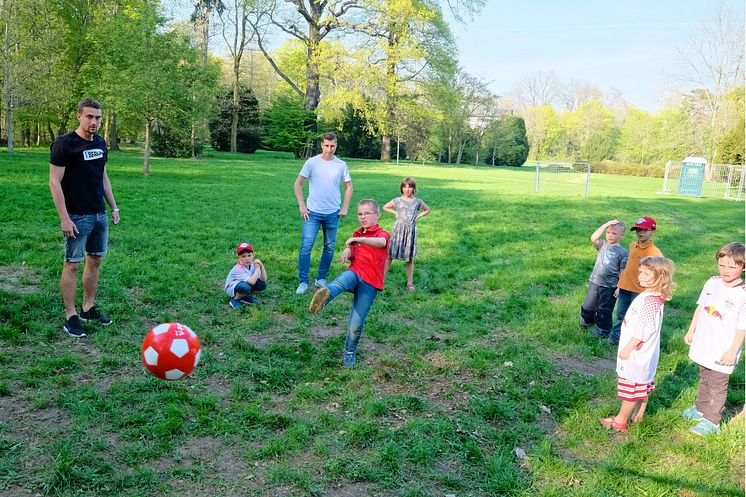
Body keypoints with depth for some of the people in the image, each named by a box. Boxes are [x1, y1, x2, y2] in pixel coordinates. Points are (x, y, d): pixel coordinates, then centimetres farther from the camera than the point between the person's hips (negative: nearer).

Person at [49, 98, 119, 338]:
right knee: (72, 264, -2)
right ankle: (71, 318, 7)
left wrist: (113, 206, 15)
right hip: (78, 217, -7)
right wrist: (64, 218, -18)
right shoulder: (64, 144, -11)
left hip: (100, 215, 7)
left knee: (95, 261, 12)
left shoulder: (100, 143, 10)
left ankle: (88, 309, 25)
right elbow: (54, 182, -13)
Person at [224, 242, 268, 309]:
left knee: (263, 284, -13)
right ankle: (235, 299, -8)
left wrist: (261, 266, -26)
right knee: (246, 286, -38)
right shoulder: (238, 269, -31)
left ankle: (244, 297, 5)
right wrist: (257, 268, -30)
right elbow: (252, 281, -42)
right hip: (231, 288, -7)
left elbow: (264, 279, -15)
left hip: (244, 286, 7)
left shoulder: (252, 265, -11)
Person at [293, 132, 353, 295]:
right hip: (313, 212, -2)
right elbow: (298, 184, 0)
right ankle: (303, 282, -2)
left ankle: (321, 278, 24)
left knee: (329, 248, 10)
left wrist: (345, 208, 4)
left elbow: (349, 187, 11)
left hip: (333, 214, 3)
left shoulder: (341, 165, 1)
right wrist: (301, 206, -7)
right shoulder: (312, 162, -5)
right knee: (306, 246, -9)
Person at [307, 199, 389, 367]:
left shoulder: (381, 234, -2)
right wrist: (348, 252, 4)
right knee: (342, 280, -36)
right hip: (354, 273, 4)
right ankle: (326, 294, -69)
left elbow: (381, 242, -28)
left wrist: (359, 240, -46)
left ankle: (350, 352, 21)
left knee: (356, 325, -5)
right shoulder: (357, 234, 20)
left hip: (369, 284, -4)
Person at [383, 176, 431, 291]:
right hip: (398, 230, 0)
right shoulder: (397, 200, 2)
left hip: (411, 231, 1)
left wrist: (418, 216, 6)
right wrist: (395, 213, 4)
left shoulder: (418, 202, 4)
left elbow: (427, 210, 20)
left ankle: (410, 283, 14)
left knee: (410, 258, 5)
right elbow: (385, 207, 15)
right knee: (389, 255, 0)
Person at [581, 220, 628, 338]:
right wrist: (605, 225, -18)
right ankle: (587, 322, 41)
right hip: (594, 282, 3)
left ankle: (601, 331, 26)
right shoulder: (603, 245, 3)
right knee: (587, 307, 15)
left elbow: (623, 272, -5)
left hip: (609, 287, -3)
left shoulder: (622, 251, -5)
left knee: (604, 311, 8)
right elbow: (593, 238, -19)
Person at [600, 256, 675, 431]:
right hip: (642, 354, 10)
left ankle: (620, 421, 16)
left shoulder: (650, 301, -27)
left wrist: (627, 349, -18)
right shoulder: (650, 296, 6)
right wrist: (627, 348, 19)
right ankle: (637, 417, 34)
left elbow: (643, 330, -27)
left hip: (636, 355, -10)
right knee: (642, 388, 20)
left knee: (630, 388, 4)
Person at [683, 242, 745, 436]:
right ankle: (700, 409, 42)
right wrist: (691, 331, 13)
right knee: (704, 379, 24)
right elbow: (700, 307, 9)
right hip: (704, 345, 6)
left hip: (723, 351, -6)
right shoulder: (713, 283, -3)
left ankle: (711, 421, 23)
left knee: (717, 387, 9)